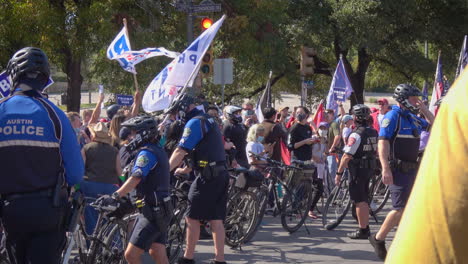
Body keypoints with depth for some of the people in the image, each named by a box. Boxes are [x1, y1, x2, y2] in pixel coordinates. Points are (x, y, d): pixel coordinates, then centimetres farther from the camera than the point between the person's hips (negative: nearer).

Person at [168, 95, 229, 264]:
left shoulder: (194, 123, -10)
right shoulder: (209, 121, 19)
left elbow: (180, 152, -15)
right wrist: (185, 169, 31)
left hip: (207, 177, -9)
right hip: (221, 175, 9)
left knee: (192, 218, -2)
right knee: (216, 220, 8)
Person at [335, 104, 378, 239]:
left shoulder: (356, 135, -18)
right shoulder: (374, 132, 7)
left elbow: (347, 156, -19)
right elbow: (376, 151, 16)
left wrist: (339, 173, -14)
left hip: (357, 169, -8)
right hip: (370, 169, 8)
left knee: (359, 201, -3)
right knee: (364, 200, 17)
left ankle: (362, 231, -1)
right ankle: (366, 228, 23)